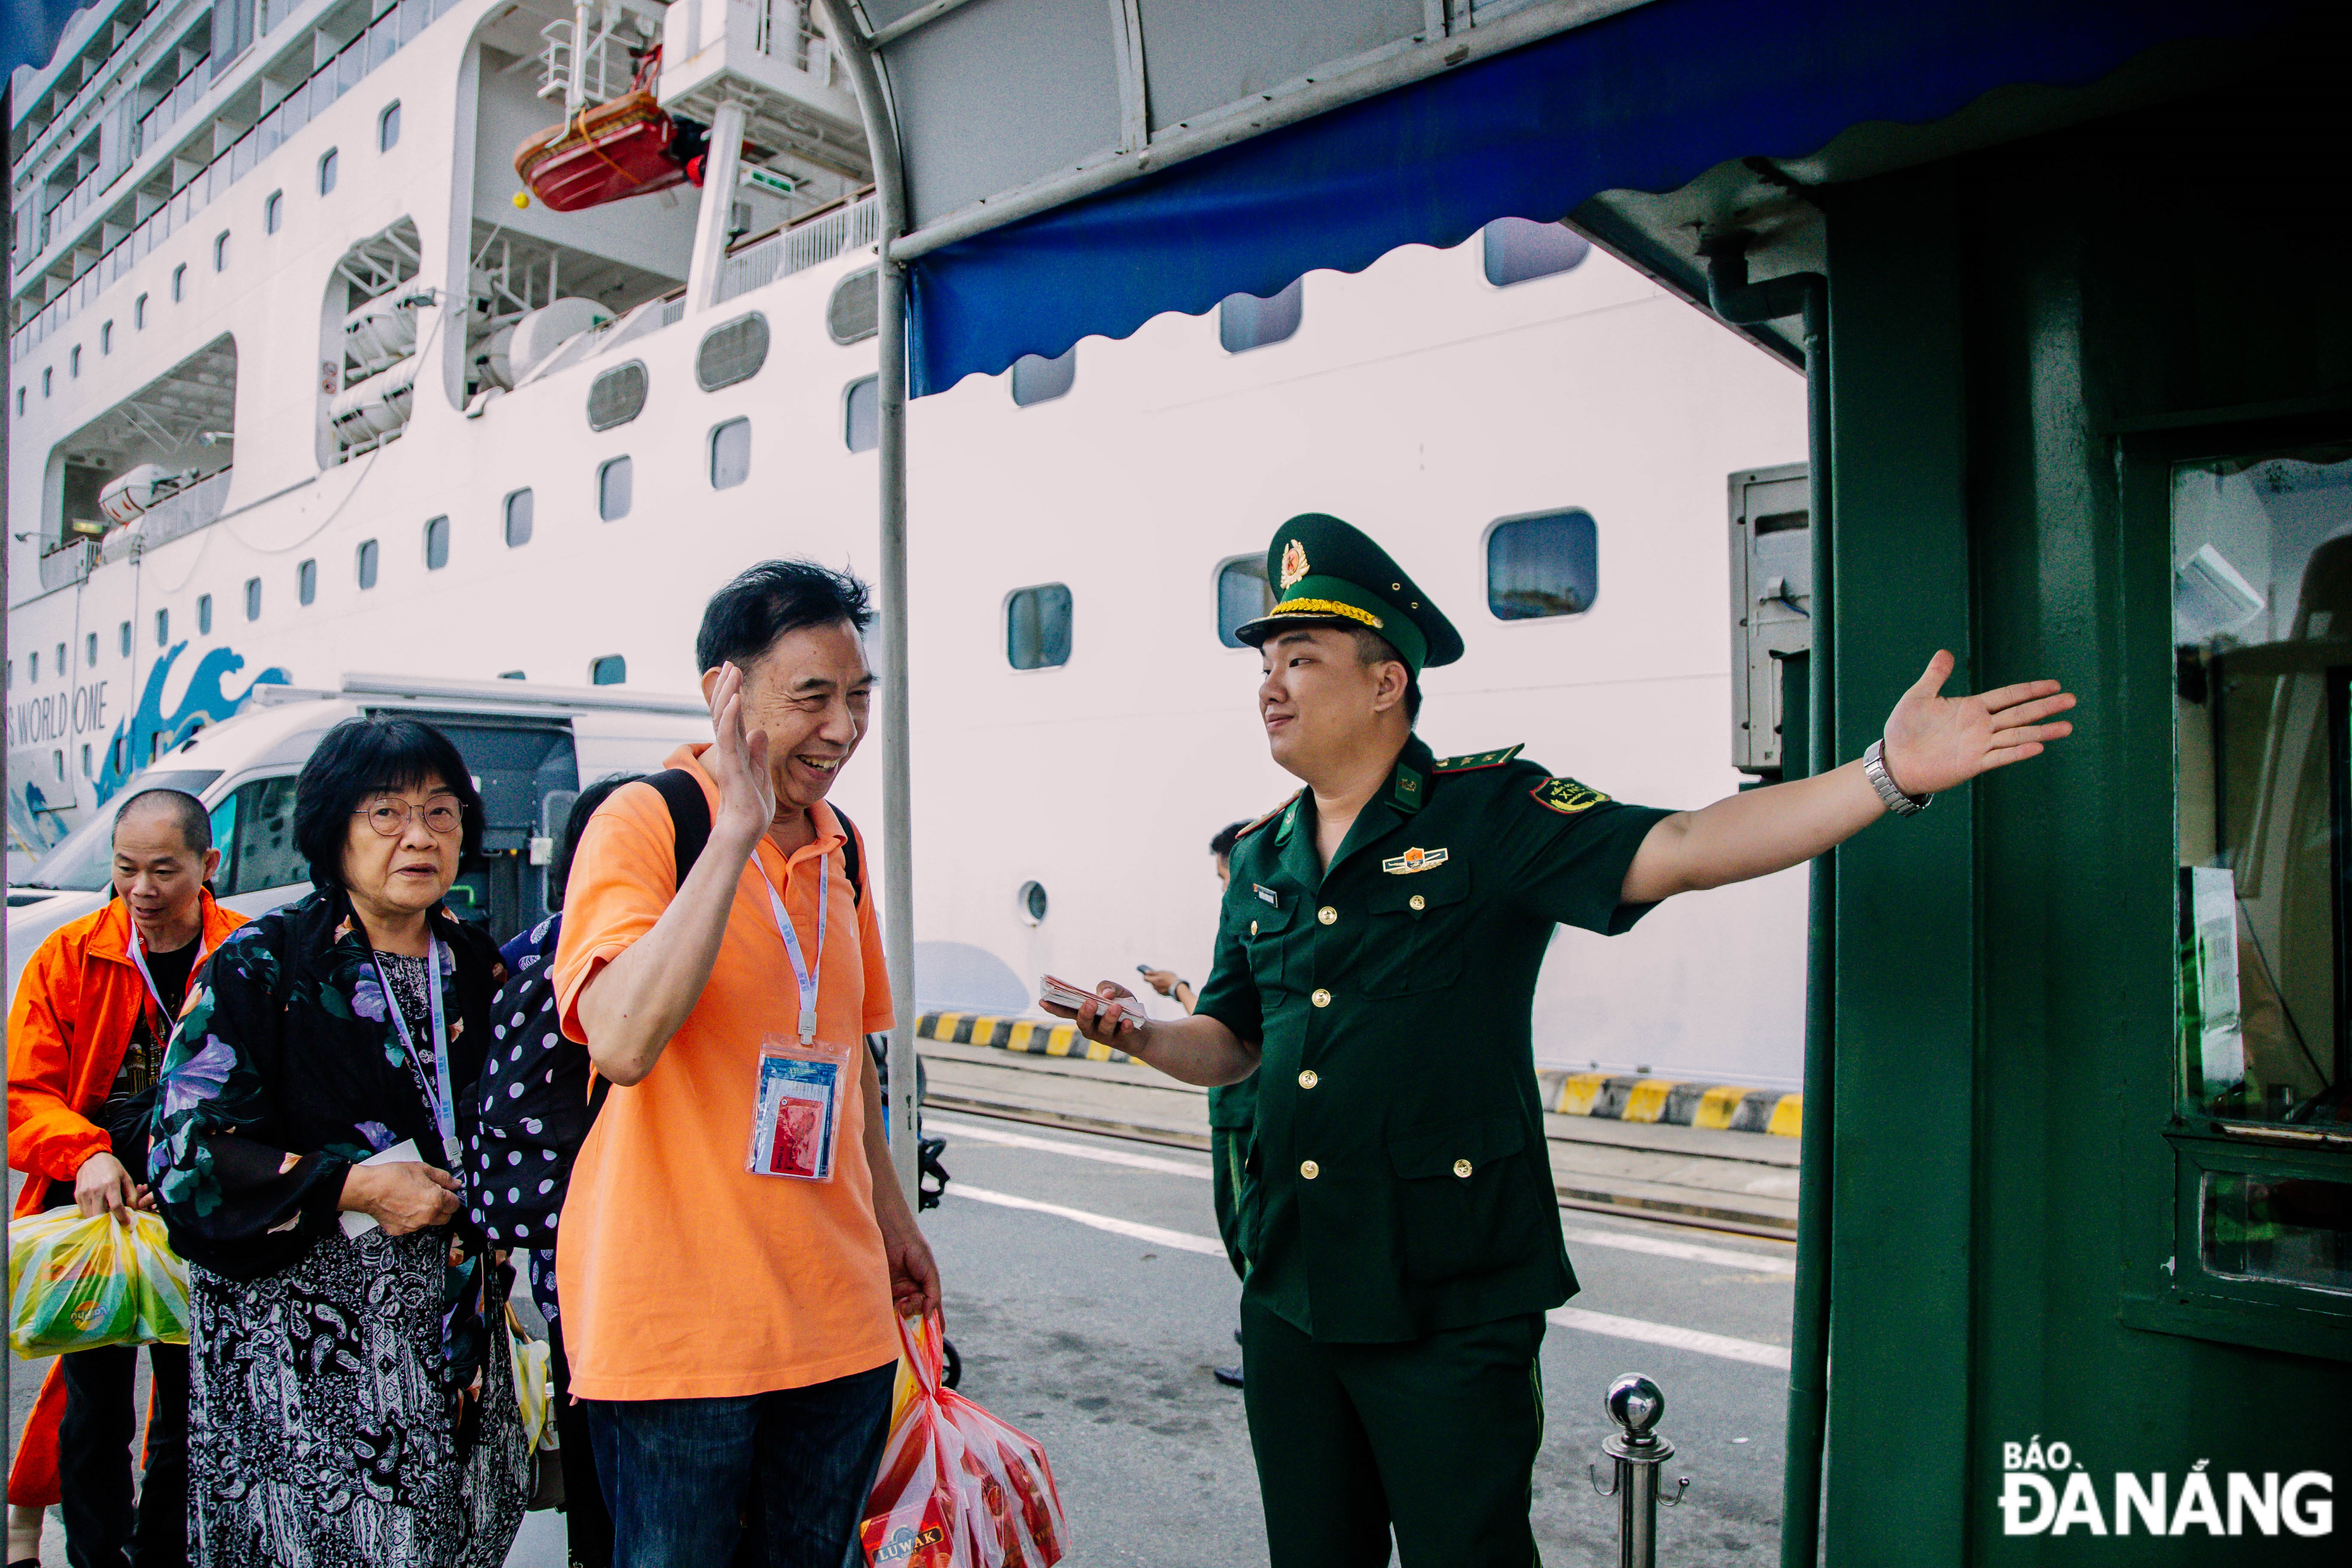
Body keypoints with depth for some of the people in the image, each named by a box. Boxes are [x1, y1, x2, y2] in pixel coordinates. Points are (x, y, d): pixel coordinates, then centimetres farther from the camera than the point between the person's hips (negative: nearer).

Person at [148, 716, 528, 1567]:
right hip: (301, 1337, -4)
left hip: (452, 1328, 5)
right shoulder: (262, 967, -6)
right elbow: (184, 1147, -11)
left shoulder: (476, 966, 9)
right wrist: (356, 1185, -16)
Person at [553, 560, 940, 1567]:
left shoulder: (839, 845, 9)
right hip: (676, 1322, -6)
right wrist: (737, 829, -28)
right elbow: (621, 1043, -29)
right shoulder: (643, 823, -12)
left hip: (837, 1314, 6)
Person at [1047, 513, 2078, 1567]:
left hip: (1450, 1305, -5)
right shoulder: (1261, 859, 8)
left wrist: (1889, 775, -30)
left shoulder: (1491, 816, -9)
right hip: (1290, 1292, 6)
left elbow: (1679, 852, -20)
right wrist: (1141, 1037, -2)